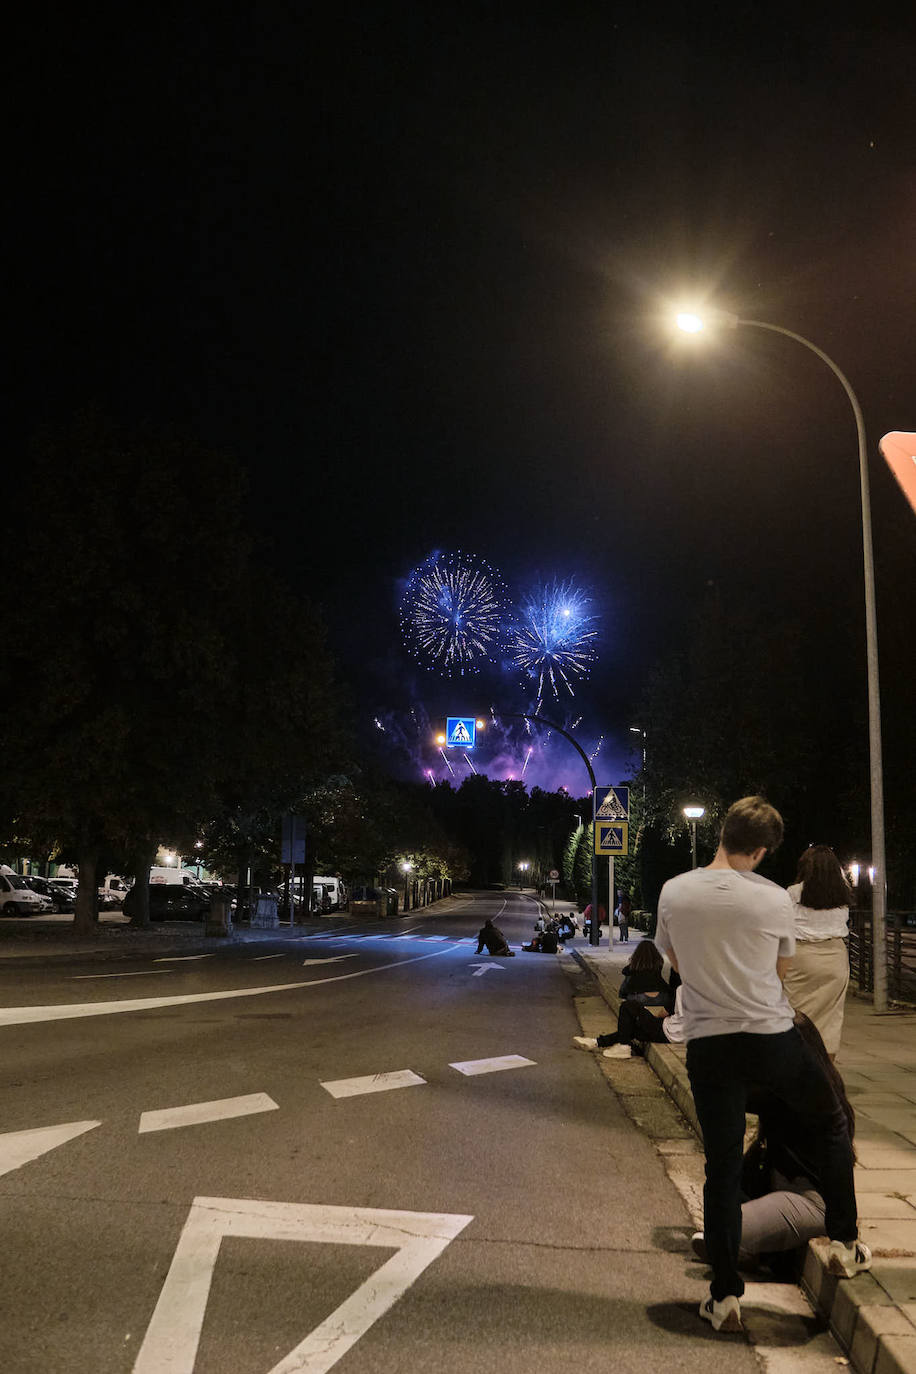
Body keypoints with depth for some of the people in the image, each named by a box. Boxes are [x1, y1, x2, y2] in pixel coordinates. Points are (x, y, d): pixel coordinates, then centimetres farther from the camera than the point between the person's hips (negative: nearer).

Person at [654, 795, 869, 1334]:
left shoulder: (674, 893, -4)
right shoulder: (774, 899, -10)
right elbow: (781, 970, 5)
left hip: (709, 1044, 2)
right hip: (774, 1038, -1)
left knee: (723, 1168, 9)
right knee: (831, 1126, 25)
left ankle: (725, 1295, 12)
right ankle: (845, 1243, 32)